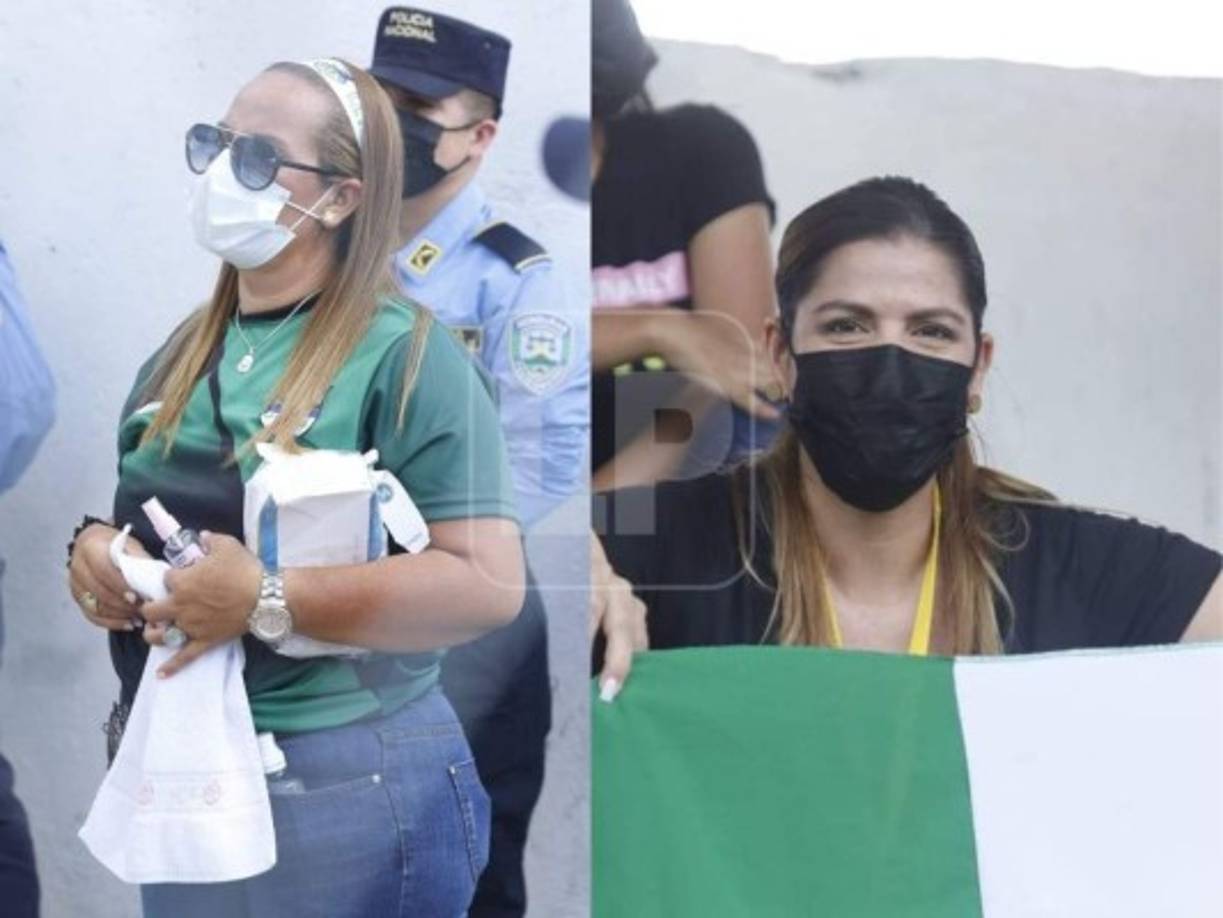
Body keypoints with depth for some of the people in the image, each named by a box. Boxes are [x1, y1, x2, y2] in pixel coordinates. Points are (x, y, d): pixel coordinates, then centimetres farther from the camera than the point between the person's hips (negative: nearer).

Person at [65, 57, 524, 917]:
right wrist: (94, 549, -3)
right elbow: (137, 514, 20)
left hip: (347, 783, -6)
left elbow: (489, 582, -21)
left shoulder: (406, 355, -14)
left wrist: (266, 601, -26)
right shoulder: (184, 352, 9)